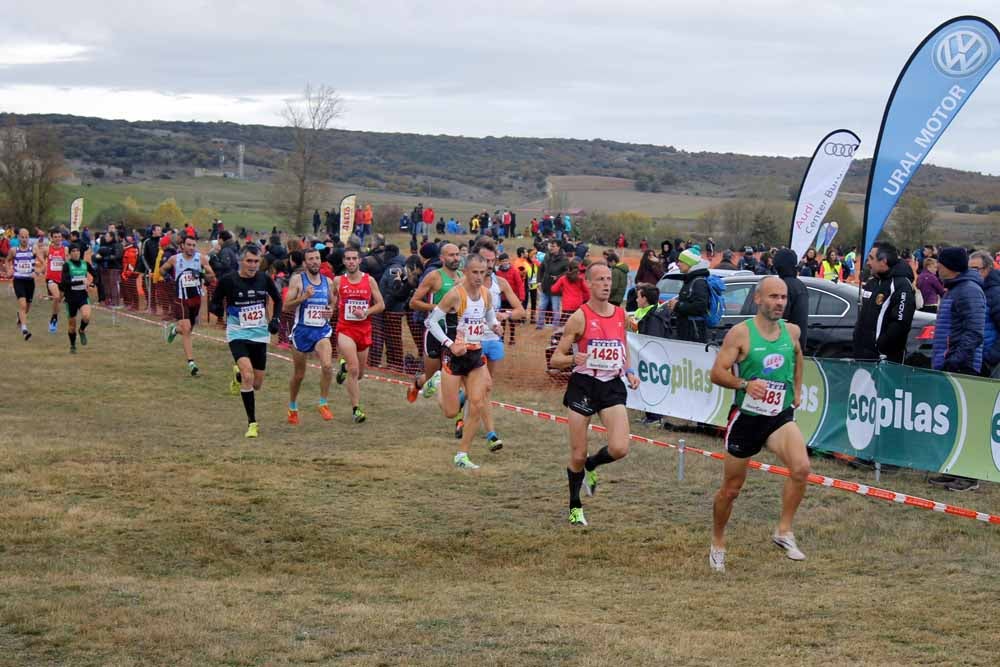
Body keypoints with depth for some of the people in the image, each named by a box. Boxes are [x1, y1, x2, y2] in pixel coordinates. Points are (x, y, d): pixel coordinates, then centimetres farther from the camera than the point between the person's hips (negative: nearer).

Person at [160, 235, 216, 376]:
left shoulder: (201, 258, -3)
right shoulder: (175, 259, -4)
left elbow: (212, 276, -1)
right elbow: (162, 269, 15)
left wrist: (204, 275, -20)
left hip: (196, 298, 3)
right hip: (182, 299, -3)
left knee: (188, 329, 16)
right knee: (186, 329, -14)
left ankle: (174, 329, 52)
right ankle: (191, 362, -14)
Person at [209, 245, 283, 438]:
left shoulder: (264, 278, -2)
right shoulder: (228, 281, -11)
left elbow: (277, 299, 14)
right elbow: (215, 303, 0)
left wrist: (275, 319, 1)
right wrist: (217, 309, -22)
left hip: (260, 334, 4)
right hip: (238, 334, -4)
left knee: (257, 384, 8)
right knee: (248, 375, -24)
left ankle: (239, 376, 46)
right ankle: (252, 423, -13)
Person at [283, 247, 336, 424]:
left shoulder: (327, 281, 5)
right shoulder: (297, 280, -6)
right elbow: (286, 306, -9)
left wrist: (331, 311, -1)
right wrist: (303, 297, -22)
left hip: (322, 330, 2)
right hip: (302, 330, -2)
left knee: (327, 365, -23)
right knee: (298, 374, 10)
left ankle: (323, 403, -7)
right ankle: (292, 407, 33)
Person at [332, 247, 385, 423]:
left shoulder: (369, 280, 0)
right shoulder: (338, 281, -1)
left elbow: (381, 305, 0)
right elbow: (332, 303, 14)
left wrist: (366, 312, -14)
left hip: (364, 329, 3)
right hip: (345, 329, -3)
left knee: (359, 373, 16)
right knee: (353, 370, -20)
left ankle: (344, 366, 51)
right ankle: (356, 409, -14)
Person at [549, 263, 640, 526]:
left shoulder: (620, 314, 6)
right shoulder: (580, 317, -8)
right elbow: (555, 359, -7)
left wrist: (629, 371, 7)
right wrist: (573, 359, -28)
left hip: (612, 387, 4)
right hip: (583, 386, -3)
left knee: (620, 449, -14)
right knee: (578, 456, 2)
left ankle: (591, 466, 21)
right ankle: (575, 507, 25)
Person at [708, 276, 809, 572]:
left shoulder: (791, 332, 2)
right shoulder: (740, 333, -11)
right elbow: (717, 372, -14)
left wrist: (797, 389, 21)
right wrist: (745, 384, -29)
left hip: (781, 416, 3)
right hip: (746, 417, -3)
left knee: (801, 467, -25)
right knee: (731, 488, 8)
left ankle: (784, 531, -10)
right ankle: (717, 544, 31)